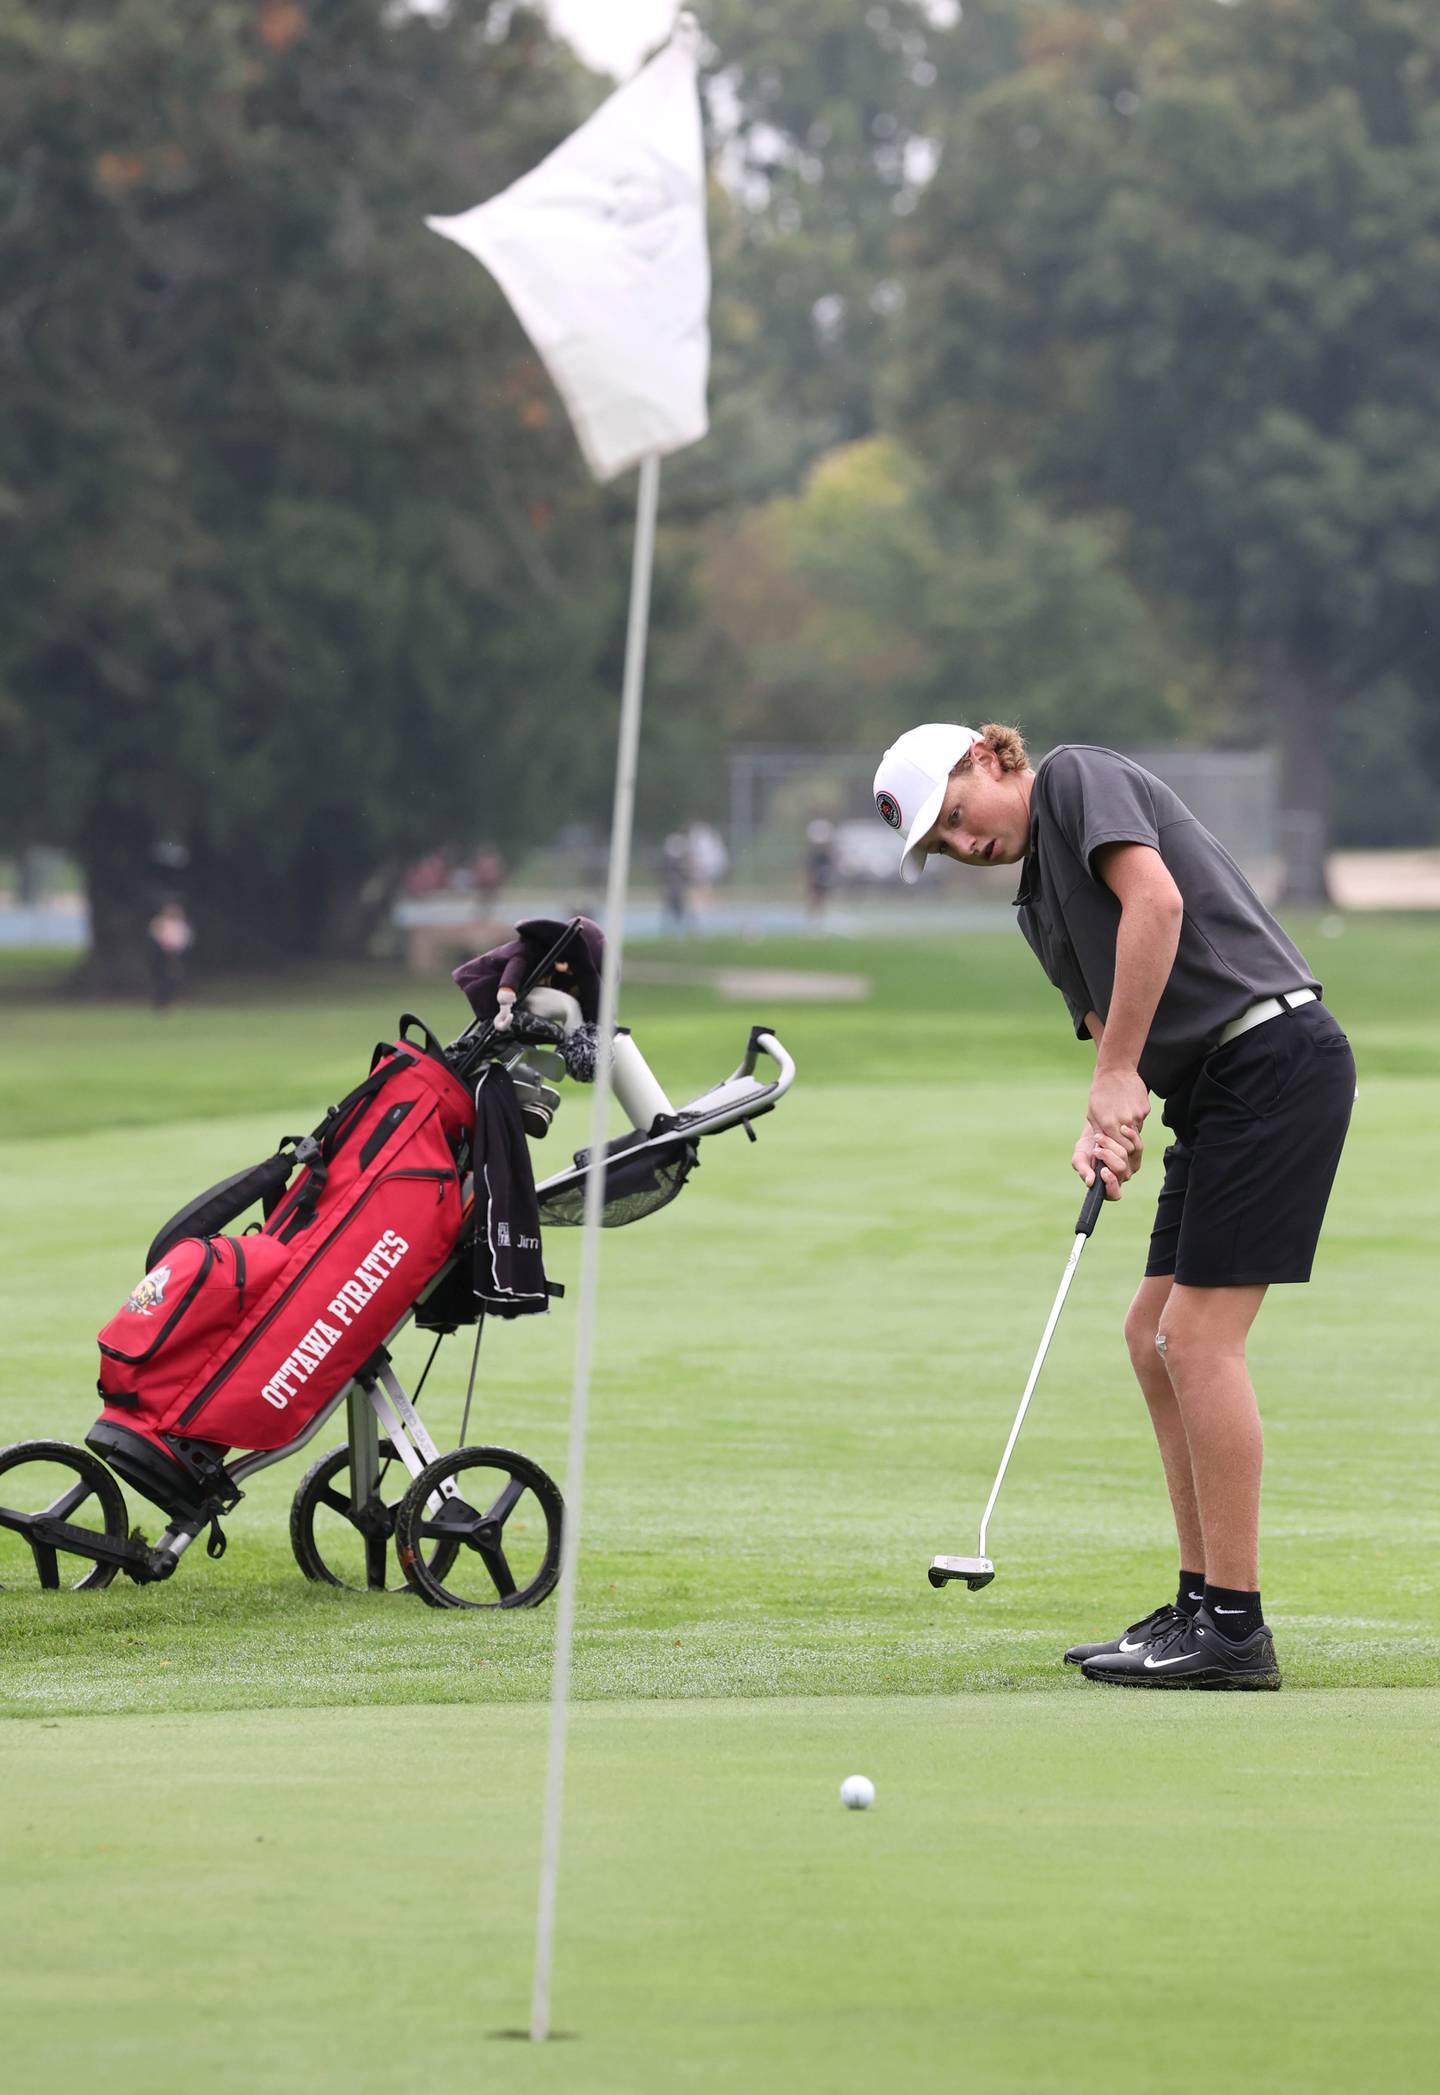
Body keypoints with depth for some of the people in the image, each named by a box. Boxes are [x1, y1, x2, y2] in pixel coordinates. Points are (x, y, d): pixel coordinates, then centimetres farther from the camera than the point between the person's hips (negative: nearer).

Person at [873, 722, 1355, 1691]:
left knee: (1200, 1336, -11)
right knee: (1155, 1337, 11)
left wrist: (1119, 1074, -15)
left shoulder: (1079, 776, -2)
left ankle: (1236, 1629, -9)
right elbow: (1108, 1022, 19)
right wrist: (1106, 1132, -4)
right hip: (1220, 1086, 10)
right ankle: (1203, 1605, 15)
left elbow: (1155, 897, -18)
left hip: (1273, 1053, -10)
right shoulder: (1041, 902, 23)